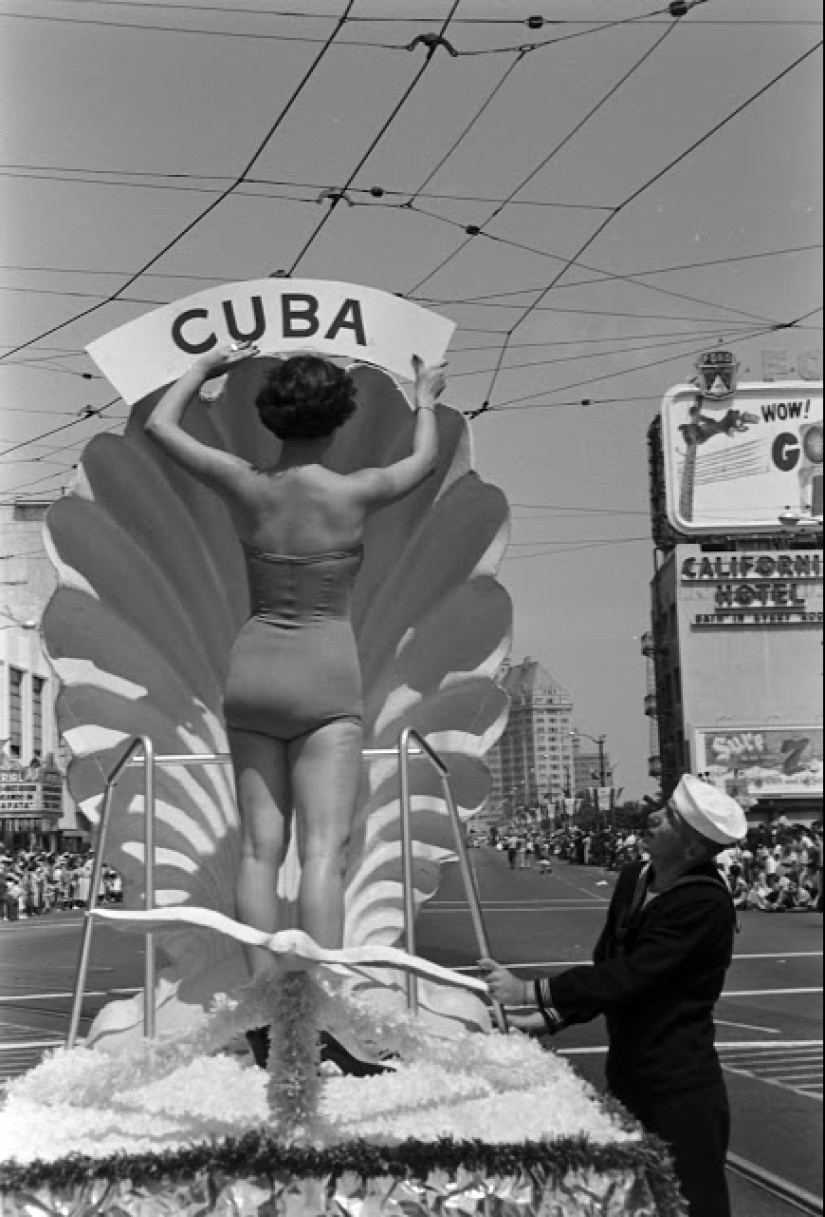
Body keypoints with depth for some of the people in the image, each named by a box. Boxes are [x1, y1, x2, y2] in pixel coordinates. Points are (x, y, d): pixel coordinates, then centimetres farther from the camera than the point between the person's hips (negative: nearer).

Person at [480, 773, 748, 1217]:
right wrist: (550, 1018, 2)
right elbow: (606, 964, 12)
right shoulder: (633, 879, 3)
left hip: (680, 1087, -7)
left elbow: (629, 976, -25)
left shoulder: (707, 903, -21)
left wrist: (530, 992, -20)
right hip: (628, 1075, 8)